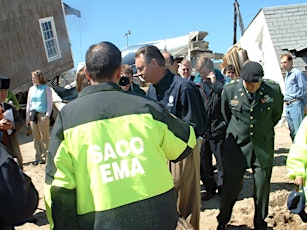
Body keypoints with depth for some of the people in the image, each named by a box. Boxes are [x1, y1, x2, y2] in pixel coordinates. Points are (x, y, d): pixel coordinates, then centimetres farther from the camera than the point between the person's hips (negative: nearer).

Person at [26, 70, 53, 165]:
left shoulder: (46, 88, -1)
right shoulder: (31, 89, 15)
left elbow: (50, 103, -3)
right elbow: (29, 103, 18)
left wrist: (47, 115, -12)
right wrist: (27, 117, 13)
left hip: (42, 114, -5)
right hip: (32, 114, 5)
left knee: (44, 137, -1)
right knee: (36, 138, 7)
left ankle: (44, 157, 6)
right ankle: (38, 157, 14)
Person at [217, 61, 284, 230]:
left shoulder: (274, 90, -10)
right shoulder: (229, 90, -10)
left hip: (263, 146, 1)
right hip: (236, 145, 0)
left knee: (262, 187, 9)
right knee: (231, 185, 6)